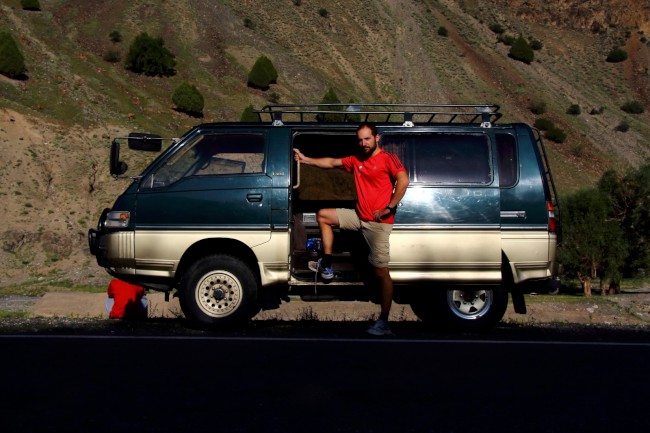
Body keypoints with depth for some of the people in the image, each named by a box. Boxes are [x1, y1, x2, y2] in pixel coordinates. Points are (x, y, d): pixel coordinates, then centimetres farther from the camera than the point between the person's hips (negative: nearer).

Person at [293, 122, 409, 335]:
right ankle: (326, 266, 18)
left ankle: (383, 322, -3)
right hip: (359, 216, 8)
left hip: (378, 222, -8)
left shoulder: (388, 158, -10)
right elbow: (332, 163, 18)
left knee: (381, 272, -7)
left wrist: (389, 208, -24)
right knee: (323, 215, 15)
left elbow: (403, 180, -23)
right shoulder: (356, 160, 12)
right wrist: (305, 159, 15)